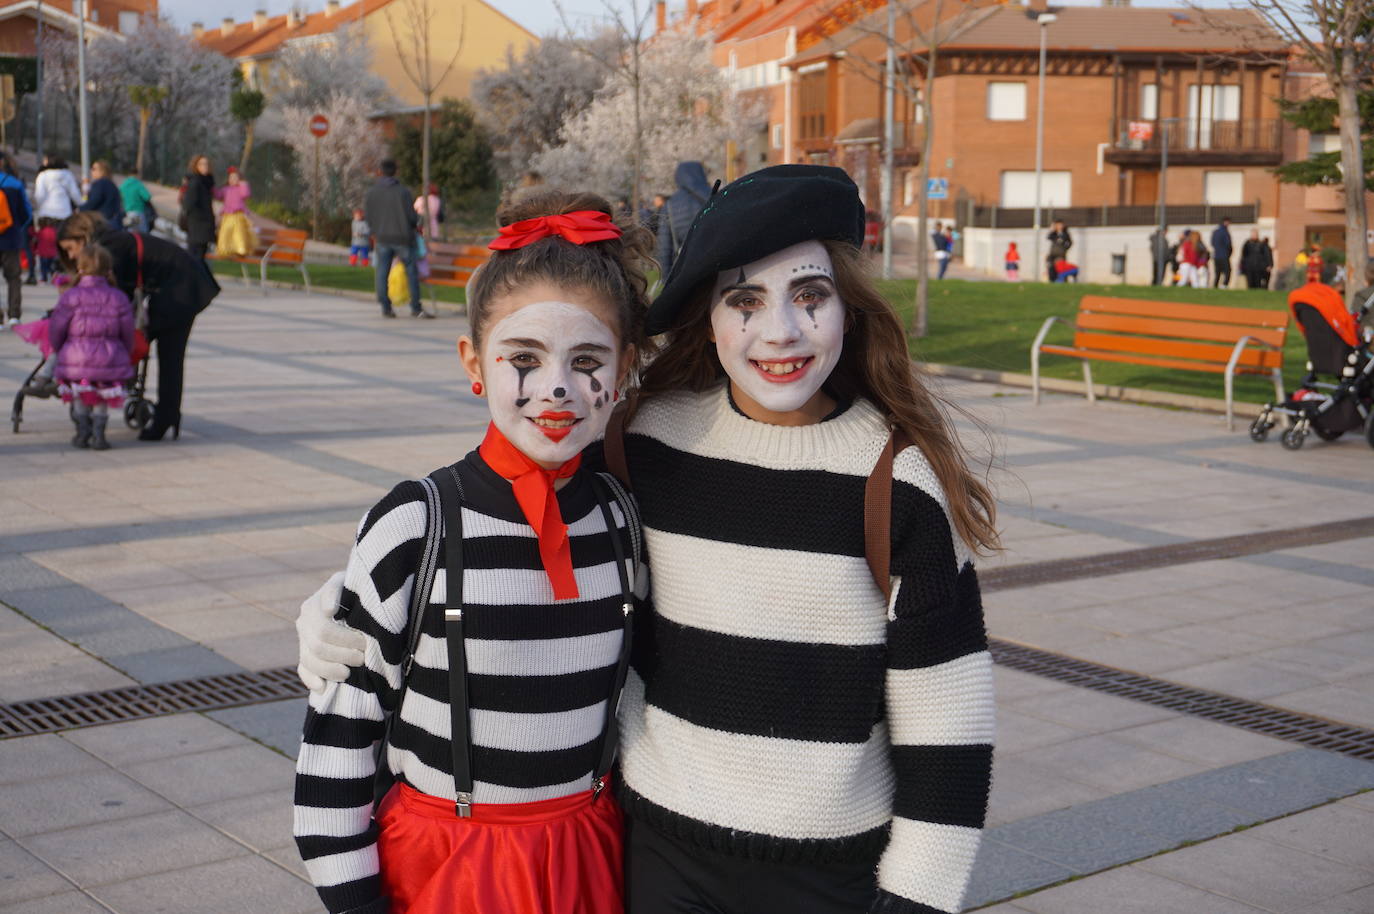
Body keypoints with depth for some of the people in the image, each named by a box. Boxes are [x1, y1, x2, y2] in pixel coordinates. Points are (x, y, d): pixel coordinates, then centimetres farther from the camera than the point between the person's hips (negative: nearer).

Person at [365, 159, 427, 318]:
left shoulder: (371, 193, 0)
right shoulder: (403, 191, -9)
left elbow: (368, 217, 3)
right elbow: (410, 215, -9)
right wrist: (416, 224, 12)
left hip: (382, 238, 2)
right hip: (403, 237, -2)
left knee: (382, 273, 7)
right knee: (411, 271, 8)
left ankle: (385, 308, 4)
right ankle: (416, 308, 9)